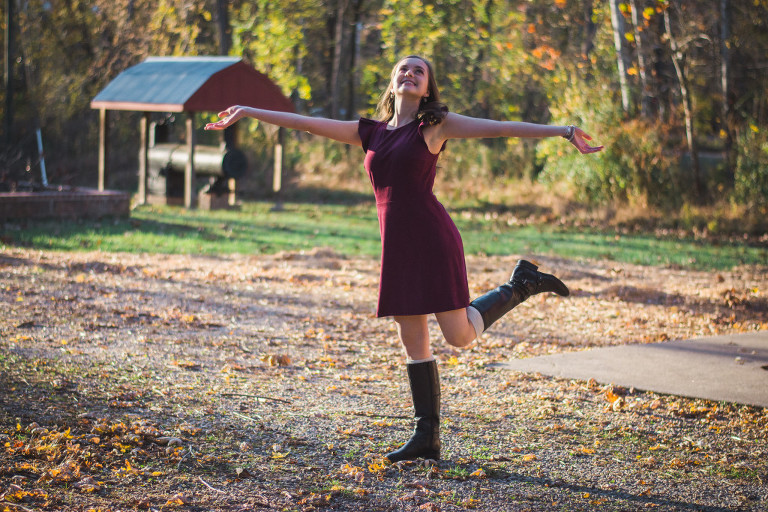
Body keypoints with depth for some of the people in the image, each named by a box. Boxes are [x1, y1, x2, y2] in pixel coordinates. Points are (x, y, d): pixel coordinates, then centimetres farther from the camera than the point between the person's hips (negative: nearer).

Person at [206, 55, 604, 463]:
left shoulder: (436, 124, 1)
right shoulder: (371, 133, 15)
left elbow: (501, 128, -5)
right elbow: (305, 123, 17)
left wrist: (564, 131, -13)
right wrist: (248, 112, 19)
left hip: (432, 241, -5)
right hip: (396, 247, 5)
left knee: (459, 336, -6)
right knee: (412, 342, 6)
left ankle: (521, 286, 18)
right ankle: (428, 437, 14)